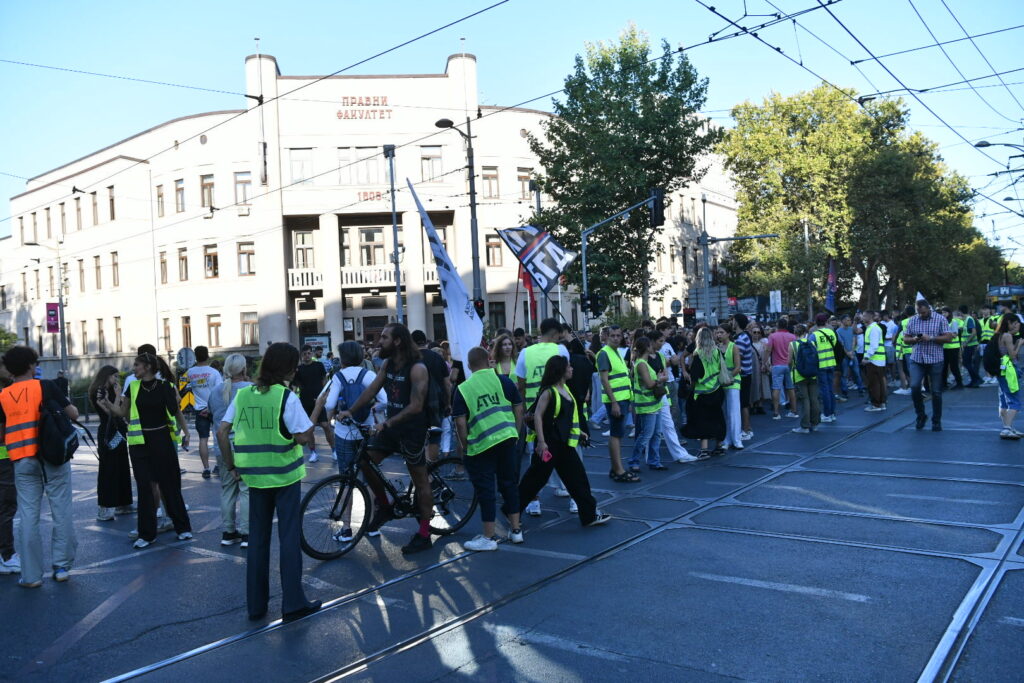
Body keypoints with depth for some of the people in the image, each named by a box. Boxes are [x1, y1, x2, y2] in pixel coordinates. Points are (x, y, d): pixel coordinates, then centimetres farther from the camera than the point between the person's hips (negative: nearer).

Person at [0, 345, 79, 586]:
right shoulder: (45, 386, -4)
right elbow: (73, 414, -1)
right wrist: (61, 405, 18)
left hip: (22, 462, 3)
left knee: (28, 516, 6)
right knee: (61, 512, 7)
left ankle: (31, 575, 9)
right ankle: (61, 565, 9)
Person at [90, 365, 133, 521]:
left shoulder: (110, 391, 15)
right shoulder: (98, 392, -10)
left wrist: (117, 393, 6)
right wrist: (117, 394, -14)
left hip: (118, 433, 9)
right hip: (107, 435, -9)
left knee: (122, 469, 12)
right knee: (108, 471, -7)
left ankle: (121, 505, 22)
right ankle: (104, 509, -4)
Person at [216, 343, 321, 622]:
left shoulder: (242, 395, 1)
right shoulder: (287, 397, -14)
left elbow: (221, 431, 2)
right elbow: (305, 437, -19)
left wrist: (231, 466, 9)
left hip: (254, 476, 5)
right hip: (285, 475, -4)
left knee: (257, 538, 14)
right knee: (289, 537, 4)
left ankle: (256, 604, 21)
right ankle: (293, 604, 8)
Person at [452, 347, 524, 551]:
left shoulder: (463, 389, -3)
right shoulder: (503, 380, 3)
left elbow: (460, 422, -7)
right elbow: (519, 408, 6)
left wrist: (465, 446, 6)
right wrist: (515, 433, 17)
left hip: (481, 444, -3)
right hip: (507, 438, 3)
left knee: (485, 490, 4)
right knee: (510, 484, 16)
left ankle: (489, 538, 9)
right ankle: (516, 530, 23)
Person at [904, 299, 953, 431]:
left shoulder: (940, 319, -1)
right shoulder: (912, 320, 8)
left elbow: (948, 337, -6)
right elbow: (905, 338, 11)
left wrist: (930, 338, -18)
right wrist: (914, 339, -11)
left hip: (935, 360, -2)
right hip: (917, 360, 2)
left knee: (936, 392, 4)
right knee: (914, 386, -15)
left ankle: (936, 421, 18)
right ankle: (921, 415, 6)